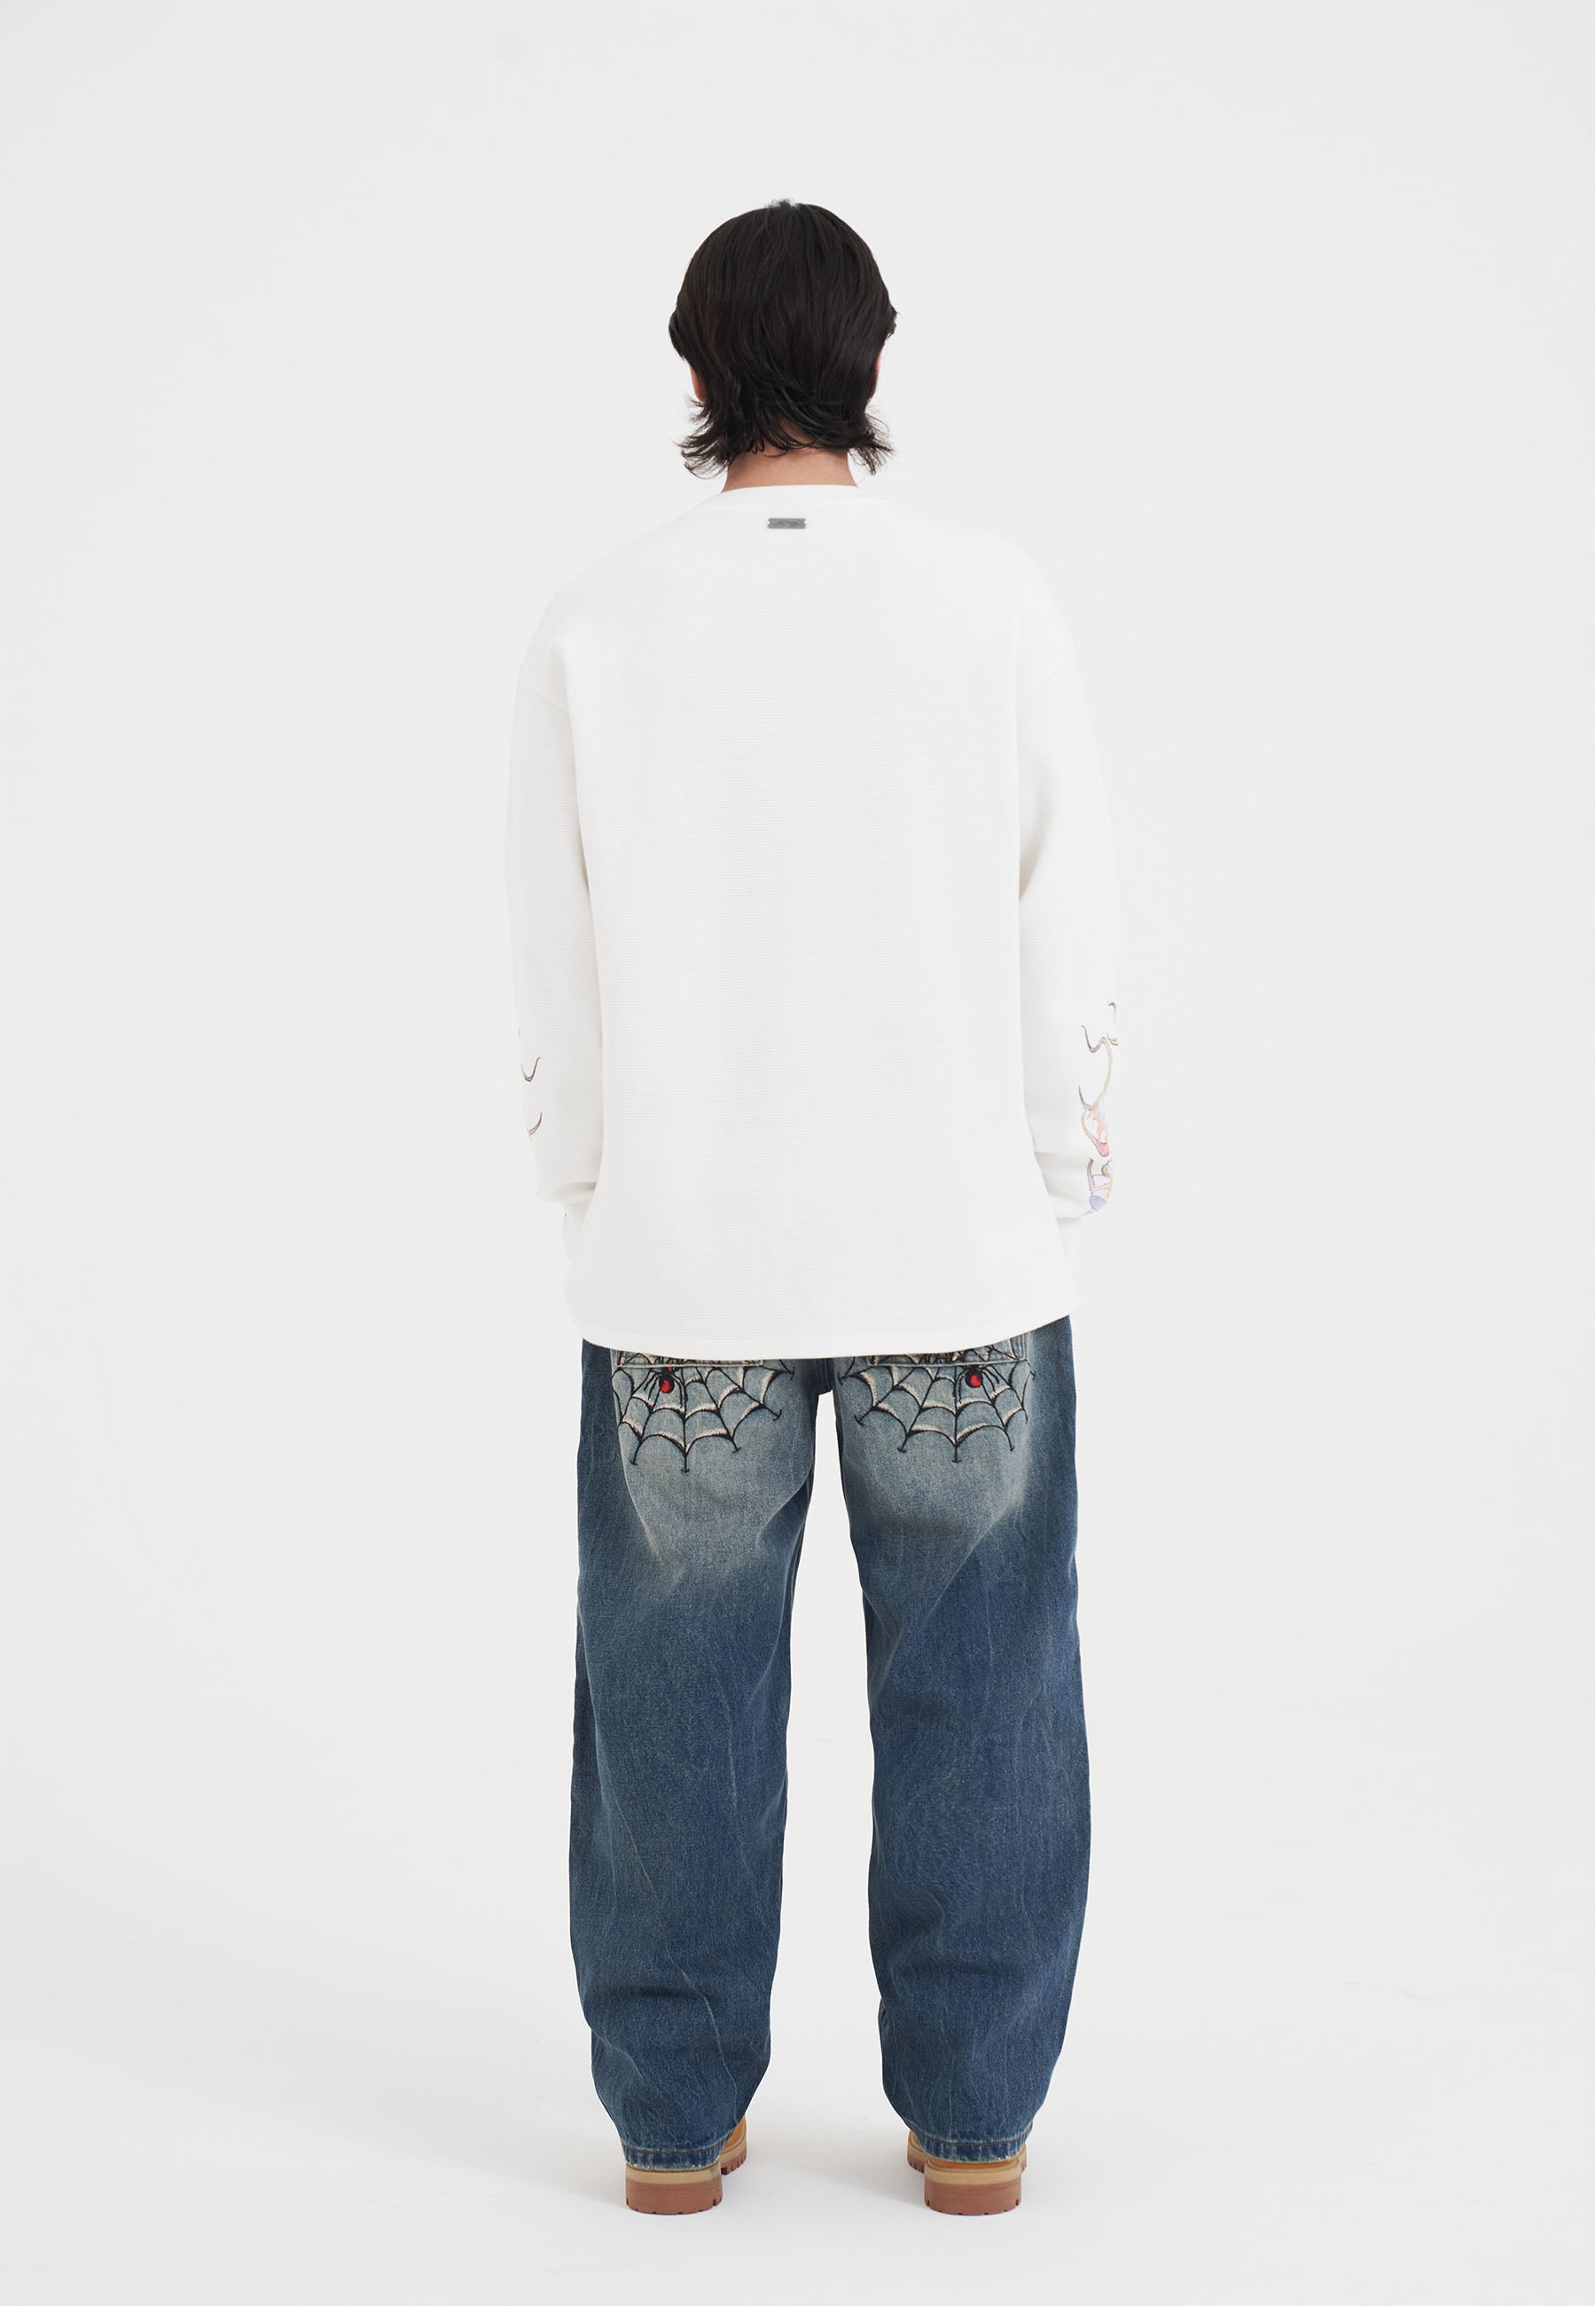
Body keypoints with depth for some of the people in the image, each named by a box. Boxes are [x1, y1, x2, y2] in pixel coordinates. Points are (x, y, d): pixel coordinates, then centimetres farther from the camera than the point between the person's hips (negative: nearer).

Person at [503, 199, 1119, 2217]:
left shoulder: (595, 630, -4)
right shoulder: (998, 607, -5)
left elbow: (553, 986, 0)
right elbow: (1070, 943, -2)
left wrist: (596, 1218, 12)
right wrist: (1049, 1206, 9)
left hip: (681, 1267, 0)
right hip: (961, 1253, 0)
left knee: (677, 1703, 12)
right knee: (971, 1696, 12)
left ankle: (673, 2111, 24)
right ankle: (970, 2112, 22)